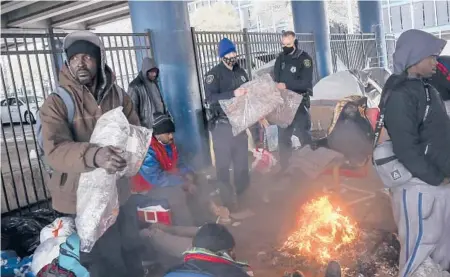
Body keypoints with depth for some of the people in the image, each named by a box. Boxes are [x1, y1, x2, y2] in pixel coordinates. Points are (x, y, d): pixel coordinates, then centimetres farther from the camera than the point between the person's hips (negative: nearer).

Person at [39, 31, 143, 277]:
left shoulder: (118, 96, 1)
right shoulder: (57, 103, -12)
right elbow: (55, 151, -23)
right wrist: (94, 155, -42)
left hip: (119, 191, 4)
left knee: (129, 249, 22)